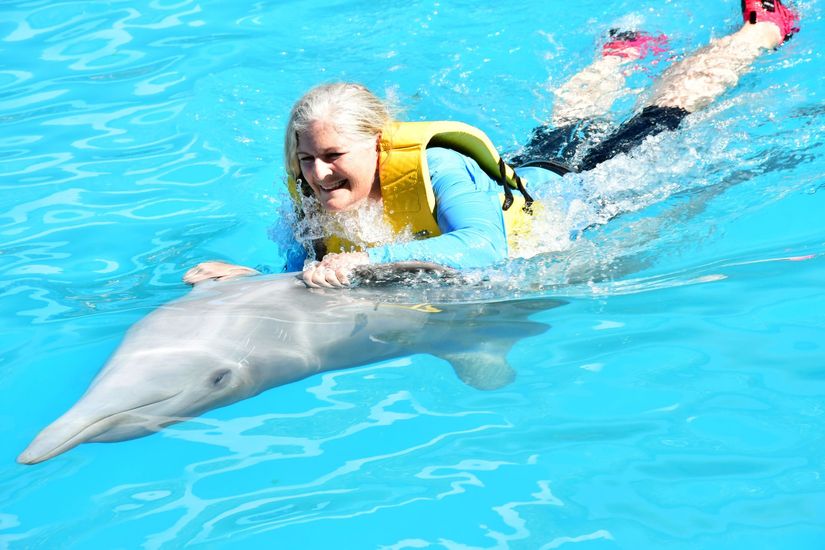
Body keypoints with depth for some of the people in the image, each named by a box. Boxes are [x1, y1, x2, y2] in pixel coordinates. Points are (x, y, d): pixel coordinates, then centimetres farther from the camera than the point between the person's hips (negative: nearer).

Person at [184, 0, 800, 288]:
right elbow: (301, 275, -19)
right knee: (565, 122, 35)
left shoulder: (439, 170, -45)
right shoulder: (315, 201, -27)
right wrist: (243, 277, -41)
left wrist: (369, 259, -68)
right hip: (521, 175, 4)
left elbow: (487, 247, -58)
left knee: (670, 107, 19)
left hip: (569, 195, -4)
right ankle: (624, 52, 66)